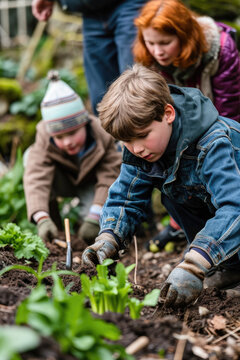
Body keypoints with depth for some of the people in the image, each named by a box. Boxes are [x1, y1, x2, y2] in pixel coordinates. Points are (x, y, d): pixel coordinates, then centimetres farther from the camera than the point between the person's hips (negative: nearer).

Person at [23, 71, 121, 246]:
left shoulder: (103, 136, -32)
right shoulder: (44, 141, -31)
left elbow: (109, 178, -32)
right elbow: (36, 178, -43)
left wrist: (94, 217, -41)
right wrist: (42, 218, -60)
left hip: (91, 184, -1)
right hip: (63, 182, 1)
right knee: (31, 157, -33)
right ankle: (50, 221, -19)